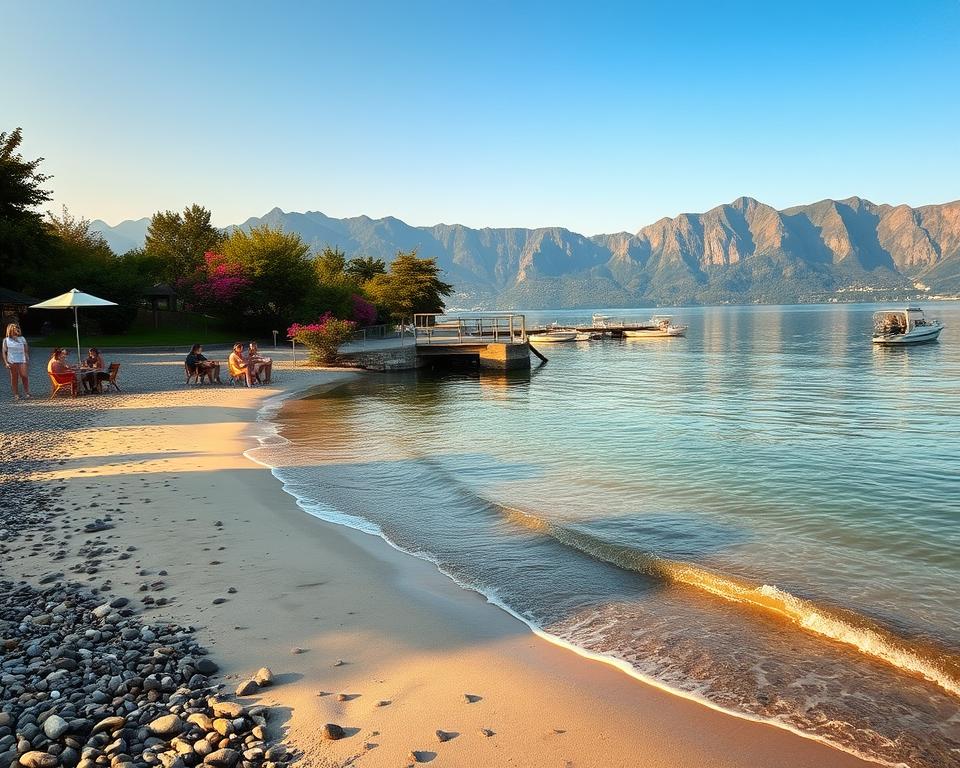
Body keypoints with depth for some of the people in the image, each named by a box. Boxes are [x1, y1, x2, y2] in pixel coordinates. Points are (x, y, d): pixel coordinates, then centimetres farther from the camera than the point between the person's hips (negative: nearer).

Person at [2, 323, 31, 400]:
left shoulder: (22, 339, 10)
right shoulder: (6, 340, 6)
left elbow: (26, 351, 12)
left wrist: (27, 360, 8)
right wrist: (6, 362, -3)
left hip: (22, 361, 1)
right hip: (12, 362, 0)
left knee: (24, 376, -11)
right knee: (14, 378, 2)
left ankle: (27, 392, 1)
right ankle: (16, 394, 9)